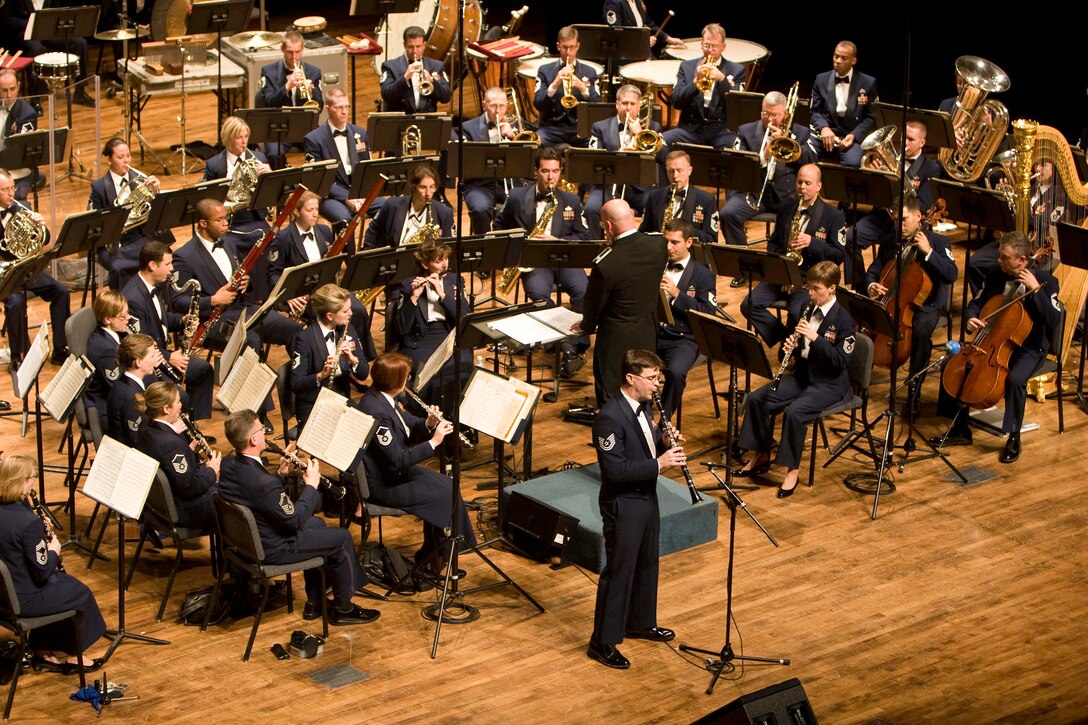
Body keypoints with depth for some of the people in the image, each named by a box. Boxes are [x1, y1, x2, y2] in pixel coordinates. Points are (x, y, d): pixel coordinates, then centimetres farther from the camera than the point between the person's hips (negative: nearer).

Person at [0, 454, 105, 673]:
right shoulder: (29, 522, -28)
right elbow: (42, 571, -21)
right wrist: (53, 551, -2)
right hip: (22, 600, -8)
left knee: (62, 580, 29)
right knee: (80, 593, 14)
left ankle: (44, 652, 33)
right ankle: (71, 656, 32)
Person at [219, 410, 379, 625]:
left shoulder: (228, 464, -9)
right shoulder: (264, 484, -37)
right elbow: (295, 519, -23)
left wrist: (280, 474, -1)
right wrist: (311, 485, -12)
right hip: (270, 549, -9)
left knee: (316, 523, 29)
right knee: (342, 538, 6)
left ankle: (315, 602, 37)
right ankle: (343, 609, 26)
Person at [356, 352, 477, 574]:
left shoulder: (383, 398, 1)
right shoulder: (376, 412, -29)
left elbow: (408, 427, 14)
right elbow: (399, 460, -28)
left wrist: (428, 424, -6)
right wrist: (433, 442, -23)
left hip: (393, 471, 10)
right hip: (383, 485, -10)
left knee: (447, 485, 7)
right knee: (448, 494, -7)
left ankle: (432, 553, 16)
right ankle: (438, 556, 12)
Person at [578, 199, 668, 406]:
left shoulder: (605, 263, -28)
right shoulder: (659, 244, -11)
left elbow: (594, 302, -10)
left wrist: (587, 326, 10)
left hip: (616, 340, -6)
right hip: (649, 334, 6)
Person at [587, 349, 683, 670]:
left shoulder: (642, 406, 3)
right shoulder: (610, 417, -26)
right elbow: (615, 469, -29)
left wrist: (665, 446, -5)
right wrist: (658, 464, -29)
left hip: (646, 497, 9)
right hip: (622, 505, -9)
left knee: (647, 564, 22)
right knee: (618, 571, 0)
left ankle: (640, 622, 41)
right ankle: (602, 642, 10)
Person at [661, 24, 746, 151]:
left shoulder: (737, 70, 10)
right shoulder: (687, 67, 13)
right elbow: (676, 102, 3)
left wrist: (722, 79, -14)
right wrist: (696, 80, -11)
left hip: (723, 130, -2)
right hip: (691, 128, 2)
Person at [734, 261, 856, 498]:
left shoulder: (843, 320, -14)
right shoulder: (805, 312, 7)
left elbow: (841, 360, -20)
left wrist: (815, 337, -27)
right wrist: (790, 346, -8)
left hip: (830, 383, -7)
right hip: (802, 375, 7)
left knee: (794, 412, -31)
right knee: (757, 399, -8)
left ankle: (792, 469, -16)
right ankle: (760, 456, 5)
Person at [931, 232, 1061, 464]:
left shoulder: (1045, 281, -12)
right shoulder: (995, 277, 3)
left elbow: (1054, 321, -23)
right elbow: (976, 304, 15)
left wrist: (1035, 290, -28)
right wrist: (971, 318, -9)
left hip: (1028, 347, -6)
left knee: (1015, 379, -35)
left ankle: (1013, 439, -13)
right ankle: (960, 430, 3)